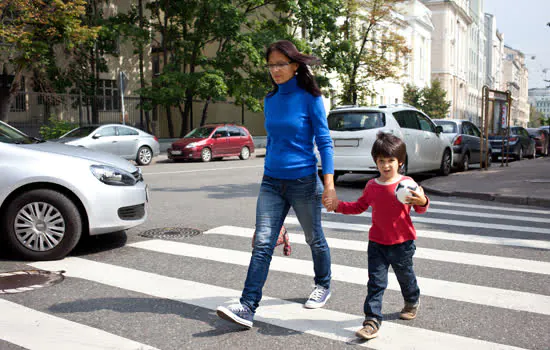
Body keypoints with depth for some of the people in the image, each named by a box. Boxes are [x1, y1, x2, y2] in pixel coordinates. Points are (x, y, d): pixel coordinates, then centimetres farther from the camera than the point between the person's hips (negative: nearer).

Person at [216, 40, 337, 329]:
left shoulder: (310, 98, -7)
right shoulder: (270, 100, 8)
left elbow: (324, 141, -8)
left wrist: (329, 183, -15)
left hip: (304, 182, -4)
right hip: (272, 182, 4)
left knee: (314, 239, 14)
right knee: (262, 244, -4)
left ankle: (323, 286, 39)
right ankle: (247, 308, -5)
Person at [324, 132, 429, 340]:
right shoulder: (371, 186, 4)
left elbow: (420, 209, -8)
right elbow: (359, 207, 17)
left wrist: (422, 202, -32)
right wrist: (337, 205, 6)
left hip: (402, 243, -2)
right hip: (377, 243, 2)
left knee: (405, 276, 18)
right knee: (376, 282, -2)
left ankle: (412, 302, 48)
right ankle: (372, 321, -1)